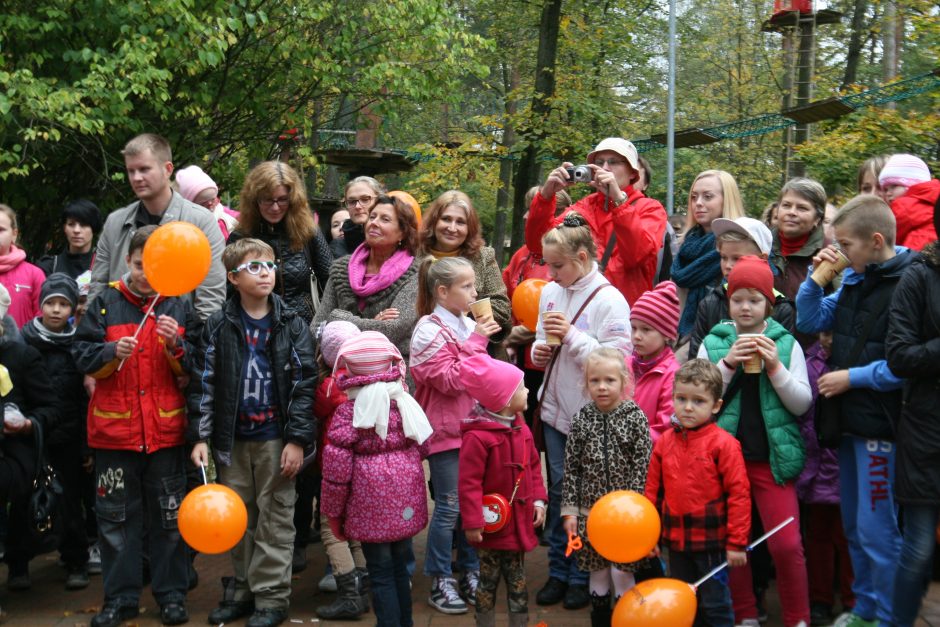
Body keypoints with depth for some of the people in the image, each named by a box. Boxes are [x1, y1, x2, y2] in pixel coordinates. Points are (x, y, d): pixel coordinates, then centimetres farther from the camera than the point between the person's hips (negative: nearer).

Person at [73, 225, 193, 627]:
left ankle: (171, 594, 19)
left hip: (166, 428, 0)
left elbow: (194, 370, 3)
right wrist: (111, 352, -18)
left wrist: (176, 345, -15)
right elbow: (82, 356, 0)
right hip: (114, 427, 0)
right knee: (116, 516, 6)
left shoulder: (178, 307, 4)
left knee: (169, 516, 8)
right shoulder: (106, 303, 2)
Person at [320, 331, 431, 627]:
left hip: (372, 504, -5)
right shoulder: (403, 402, 2)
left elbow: (336, 468, -12)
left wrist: (333, 513, -3)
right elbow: (416, 448, 12)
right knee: (400, 567, 19)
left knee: (381, 574, 4)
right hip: (406, 502, 5)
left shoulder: (348, 412, -12)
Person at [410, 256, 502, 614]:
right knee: (449, 506, -3)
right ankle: (440, 582, 8)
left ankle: (470, 575, 23)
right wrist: (476, 342, -18)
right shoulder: (430, 330, -13)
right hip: (445, 430, -7)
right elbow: (450, 380, -20)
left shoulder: (467, 324, 11)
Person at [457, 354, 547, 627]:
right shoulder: (477, 436, -22)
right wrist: (472, 522, -20)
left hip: (519, 520, 7)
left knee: (517, 581, 16)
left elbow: (533, 466, 14)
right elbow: (469, 483, -20)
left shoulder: (521, 429, 4)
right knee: (489, 580, 9)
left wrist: (538, 500, 5)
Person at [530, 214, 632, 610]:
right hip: (555, 409, 6)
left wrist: (571, 335, -22)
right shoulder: (550, 292, 6)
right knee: (558, 489, 13)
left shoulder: (608, 299, -14)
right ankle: (558, 571, 26)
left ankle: (581, 577, 18)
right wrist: (539, 351, -3)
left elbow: (618, 358, -20)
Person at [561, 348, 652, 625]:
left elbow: (643, 467, -7)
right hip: (590, 509, 3)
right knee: (597, 570, 11)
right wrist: (570, 509, 0)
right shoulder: (581, 420, 2)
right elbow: (571, 468, 4)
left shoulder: (636, 418, -6)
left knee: (622, 571, 0)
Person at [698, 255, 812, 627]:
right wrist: (727, 364, -14)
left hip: (773, 456, -1)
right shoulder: (713, 342, 4)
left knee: (787, 545, -6)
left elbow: (802, 404, 0)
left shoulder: (786, 343, 2)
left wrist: (775, 367, -14)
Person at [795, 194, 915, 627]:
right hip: (849, 419, 8)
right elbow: (809, 322, 13)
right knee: (854, 525, 17)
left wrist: (854, 376, -16)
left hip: (880, 424, -8)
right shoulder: (854, 279, 7)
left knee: (876, 530, -1)